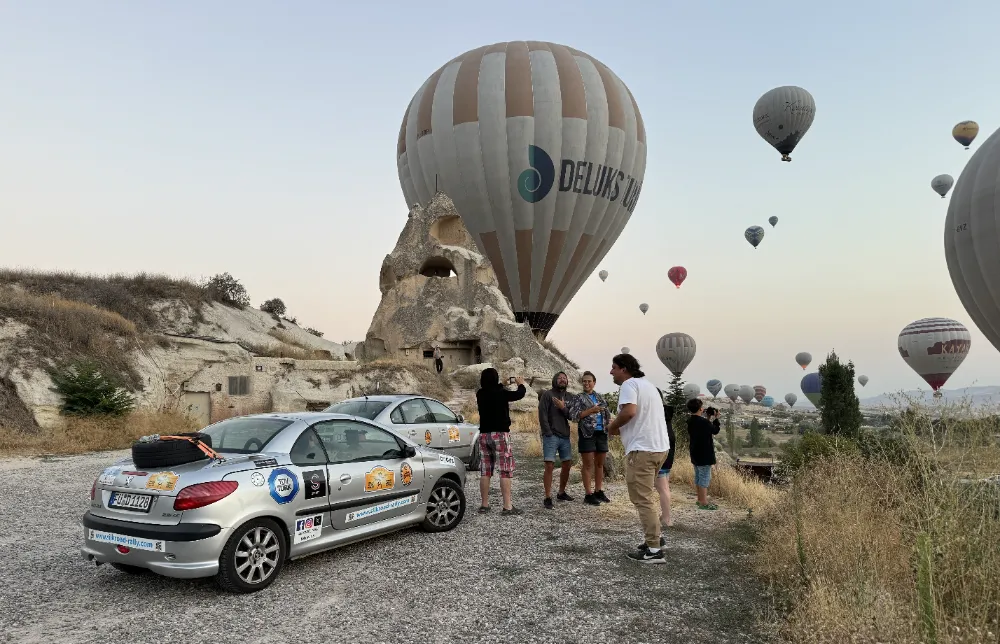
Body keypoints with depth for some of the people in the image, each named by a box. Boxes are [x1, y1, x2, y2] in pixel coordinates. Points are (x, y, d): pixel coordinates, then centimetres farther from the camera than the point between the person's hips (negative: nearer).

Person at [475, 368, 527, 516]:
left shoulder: (480, 394, 3)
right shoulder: (501, 393, -13)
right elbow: (519, 394, -6)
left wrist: (503, 386, 25)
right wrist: (520, 384, 13)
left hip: (484, 434, 6)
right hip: (500, 434, -6)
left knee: (485, 470, 10)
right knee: (506, 470, -3)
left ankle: (484, 505, 14)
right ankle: (507, 506, -6)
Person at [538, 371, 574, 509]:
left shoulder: (568, 398, 15)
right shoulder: (547, 395, -2)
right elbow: (542, 415, -9)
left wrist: (563, 408, -12)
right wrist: (548, 433, -15)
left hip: (565, 436, 6)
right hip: (551, 436, -6)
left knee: (567, 465, 9)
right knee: (549, 466, -9)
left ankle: (562, 493, 25)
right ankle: (548, 498, -6)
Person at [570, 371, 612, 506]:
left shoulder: (600, 397, 15)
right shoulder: (578, 398, 0)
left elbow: (607, 414, 18)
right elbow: (574, 415, -10)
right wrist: (591, 410, -19)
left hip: (601, 433, 5)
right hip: (587, 434, -5)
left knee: (600, 464, 10)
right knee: (588, 464, -2)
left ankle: (599, 491, 20)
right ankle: (588, 494, 2)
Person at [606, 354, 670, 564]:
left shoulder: (629, 384, -10)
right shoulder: (648, 384, 21)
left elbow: (629, 411, -26)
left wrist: (613, 427, -10)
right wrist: (622, 428, 17)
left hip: (642, 449, -10)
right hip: (659, 446, 10)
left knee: (642, 499, -5)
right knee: (644, 496, 22)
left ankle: (654, 550, -3)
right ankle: (656, 537, 26)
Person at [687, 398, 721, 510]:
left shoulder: (690, 421, 2)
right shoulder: (704, 422, -23)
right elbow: (715, 430, -7)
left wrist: (702, 415, 11)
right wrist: (716, 418, 6)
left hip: (695, 454, 9)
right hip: (704, 455, -8)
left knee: (698, 477, 16)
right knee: (705, 478, -2)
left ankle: (700, 499, 25)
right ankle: (703, 503, 0)